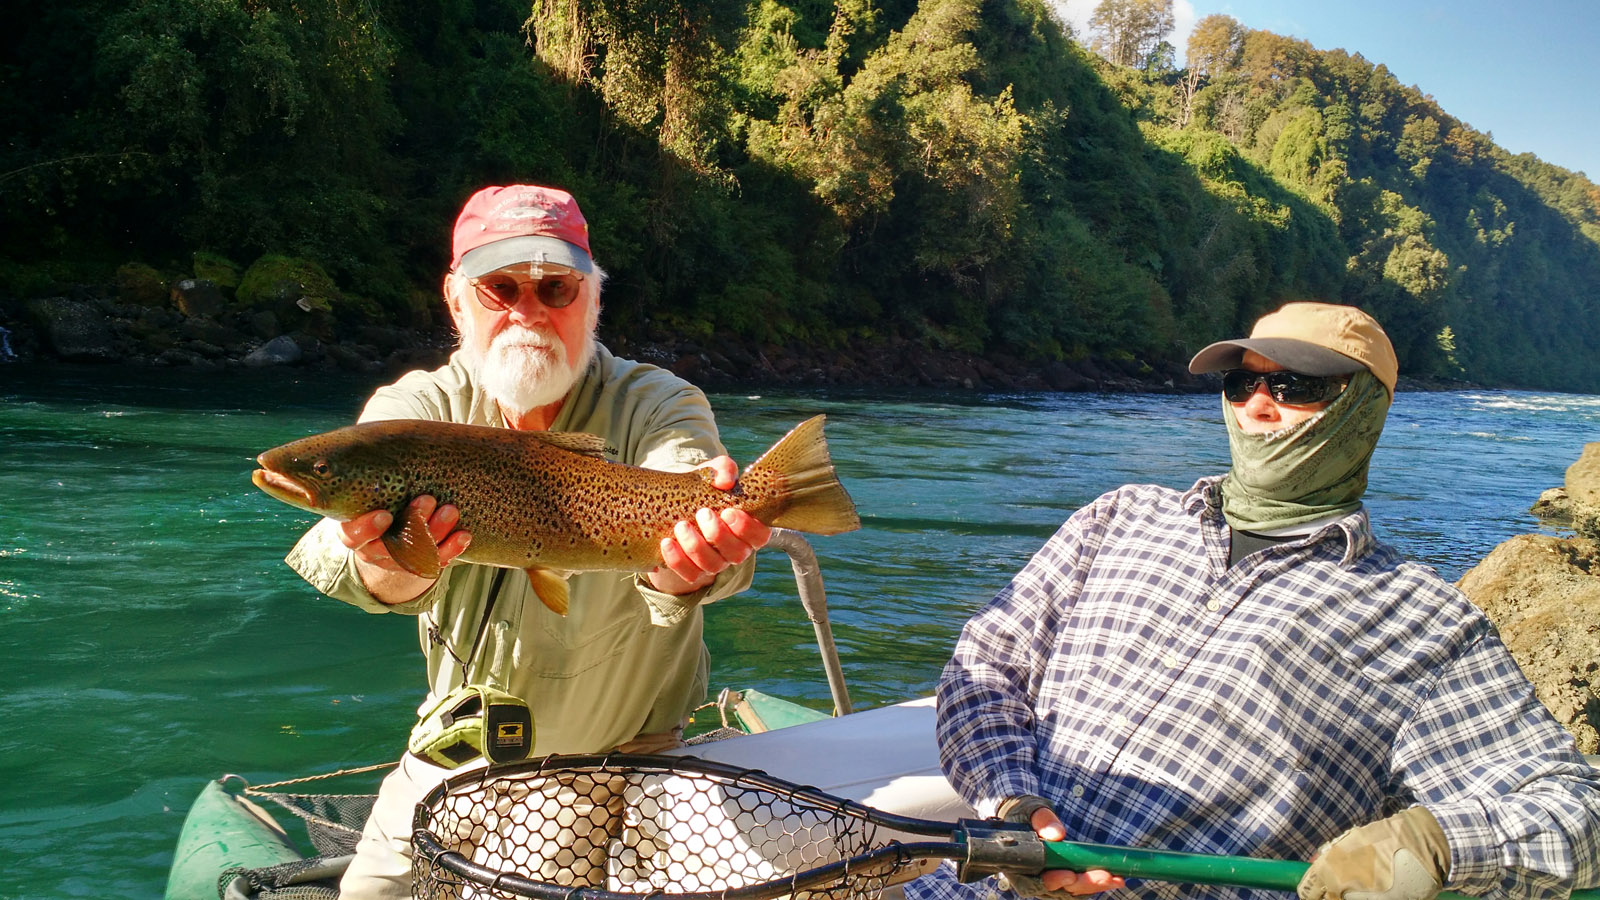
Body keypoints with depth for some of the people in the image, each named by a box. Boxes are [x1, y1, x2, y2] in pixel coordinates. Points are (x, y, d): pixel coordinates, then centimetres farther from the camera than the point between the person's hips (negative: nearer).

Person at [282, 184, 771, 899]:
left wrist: (689, 562, -60)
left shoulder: (658, 407, -13)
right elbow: (341, 548, -28)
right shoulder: (414, 410, -7)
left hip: (629, 769, -2)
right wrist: (392, 566, -52)